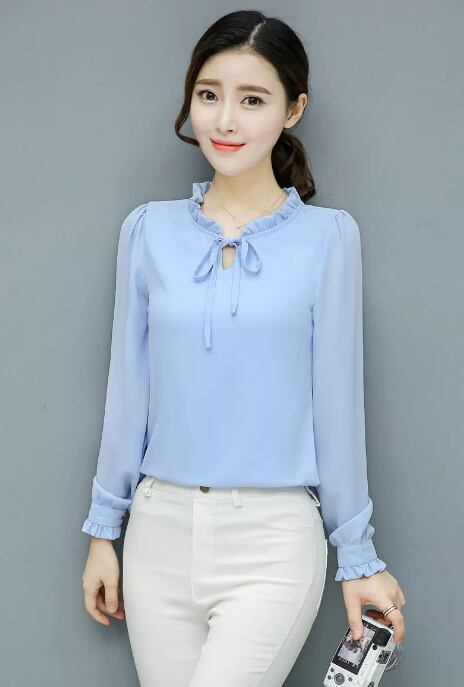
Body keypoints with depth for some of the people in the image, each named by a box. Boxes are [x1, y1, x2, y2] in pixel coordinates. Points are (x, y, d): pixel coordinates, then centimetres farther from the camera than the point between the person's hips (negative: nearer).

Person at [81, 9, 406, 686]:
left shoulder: (326, 236, -4)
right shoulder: (148, 230, 3)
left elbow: (336, 399, -1)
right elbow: (129, 390, 8)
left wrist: (358, 556, 3)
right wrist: (103, 531, 11)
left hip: (273, 542, -3)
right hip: (161, 530, 3)